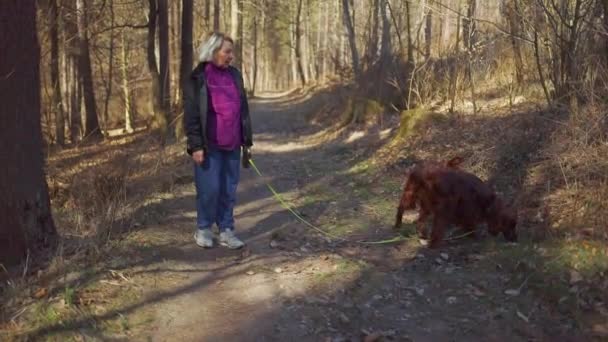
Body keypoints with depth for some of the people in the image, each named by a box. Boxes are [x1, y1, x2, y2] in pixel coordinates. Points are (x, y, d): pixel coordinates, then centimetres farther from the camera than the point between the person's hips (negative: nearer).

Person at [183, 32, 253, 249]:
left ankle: (226, 231, 18)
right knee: (209, 188, -2)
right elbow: (191, 114, -8)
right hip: (209, 145, -5)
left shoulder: (234, 75, 10)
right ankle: (203, 229, 17)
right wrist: (196, 145, -13)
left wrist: (247, 140, 13)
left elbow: (243, 110, 14)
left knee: (229, 189, 8)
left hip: (231, 145, 5)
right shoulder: (198, 78, -6)